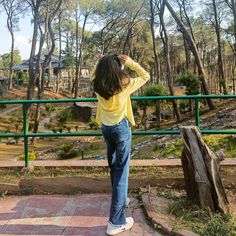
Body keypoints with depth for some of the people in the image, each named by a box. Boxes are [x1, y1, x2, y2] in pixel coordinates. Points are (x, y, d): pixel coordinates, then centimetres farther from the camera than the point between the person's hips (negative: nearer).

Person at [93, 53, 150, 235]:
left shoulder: (98, 86, -6)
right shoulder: (124, 85, -18)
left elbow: (100, 74, 19)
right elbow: (145, 76, -3)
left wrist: (104, 62, 5)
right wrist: (130, 62, -5)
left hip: (106, 128, 6)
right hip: (121, 128, -5)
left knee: (113, 166, 23)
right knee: (121, 170, -2)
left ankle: (122, 199, 45)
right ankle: (117, 221, 0)